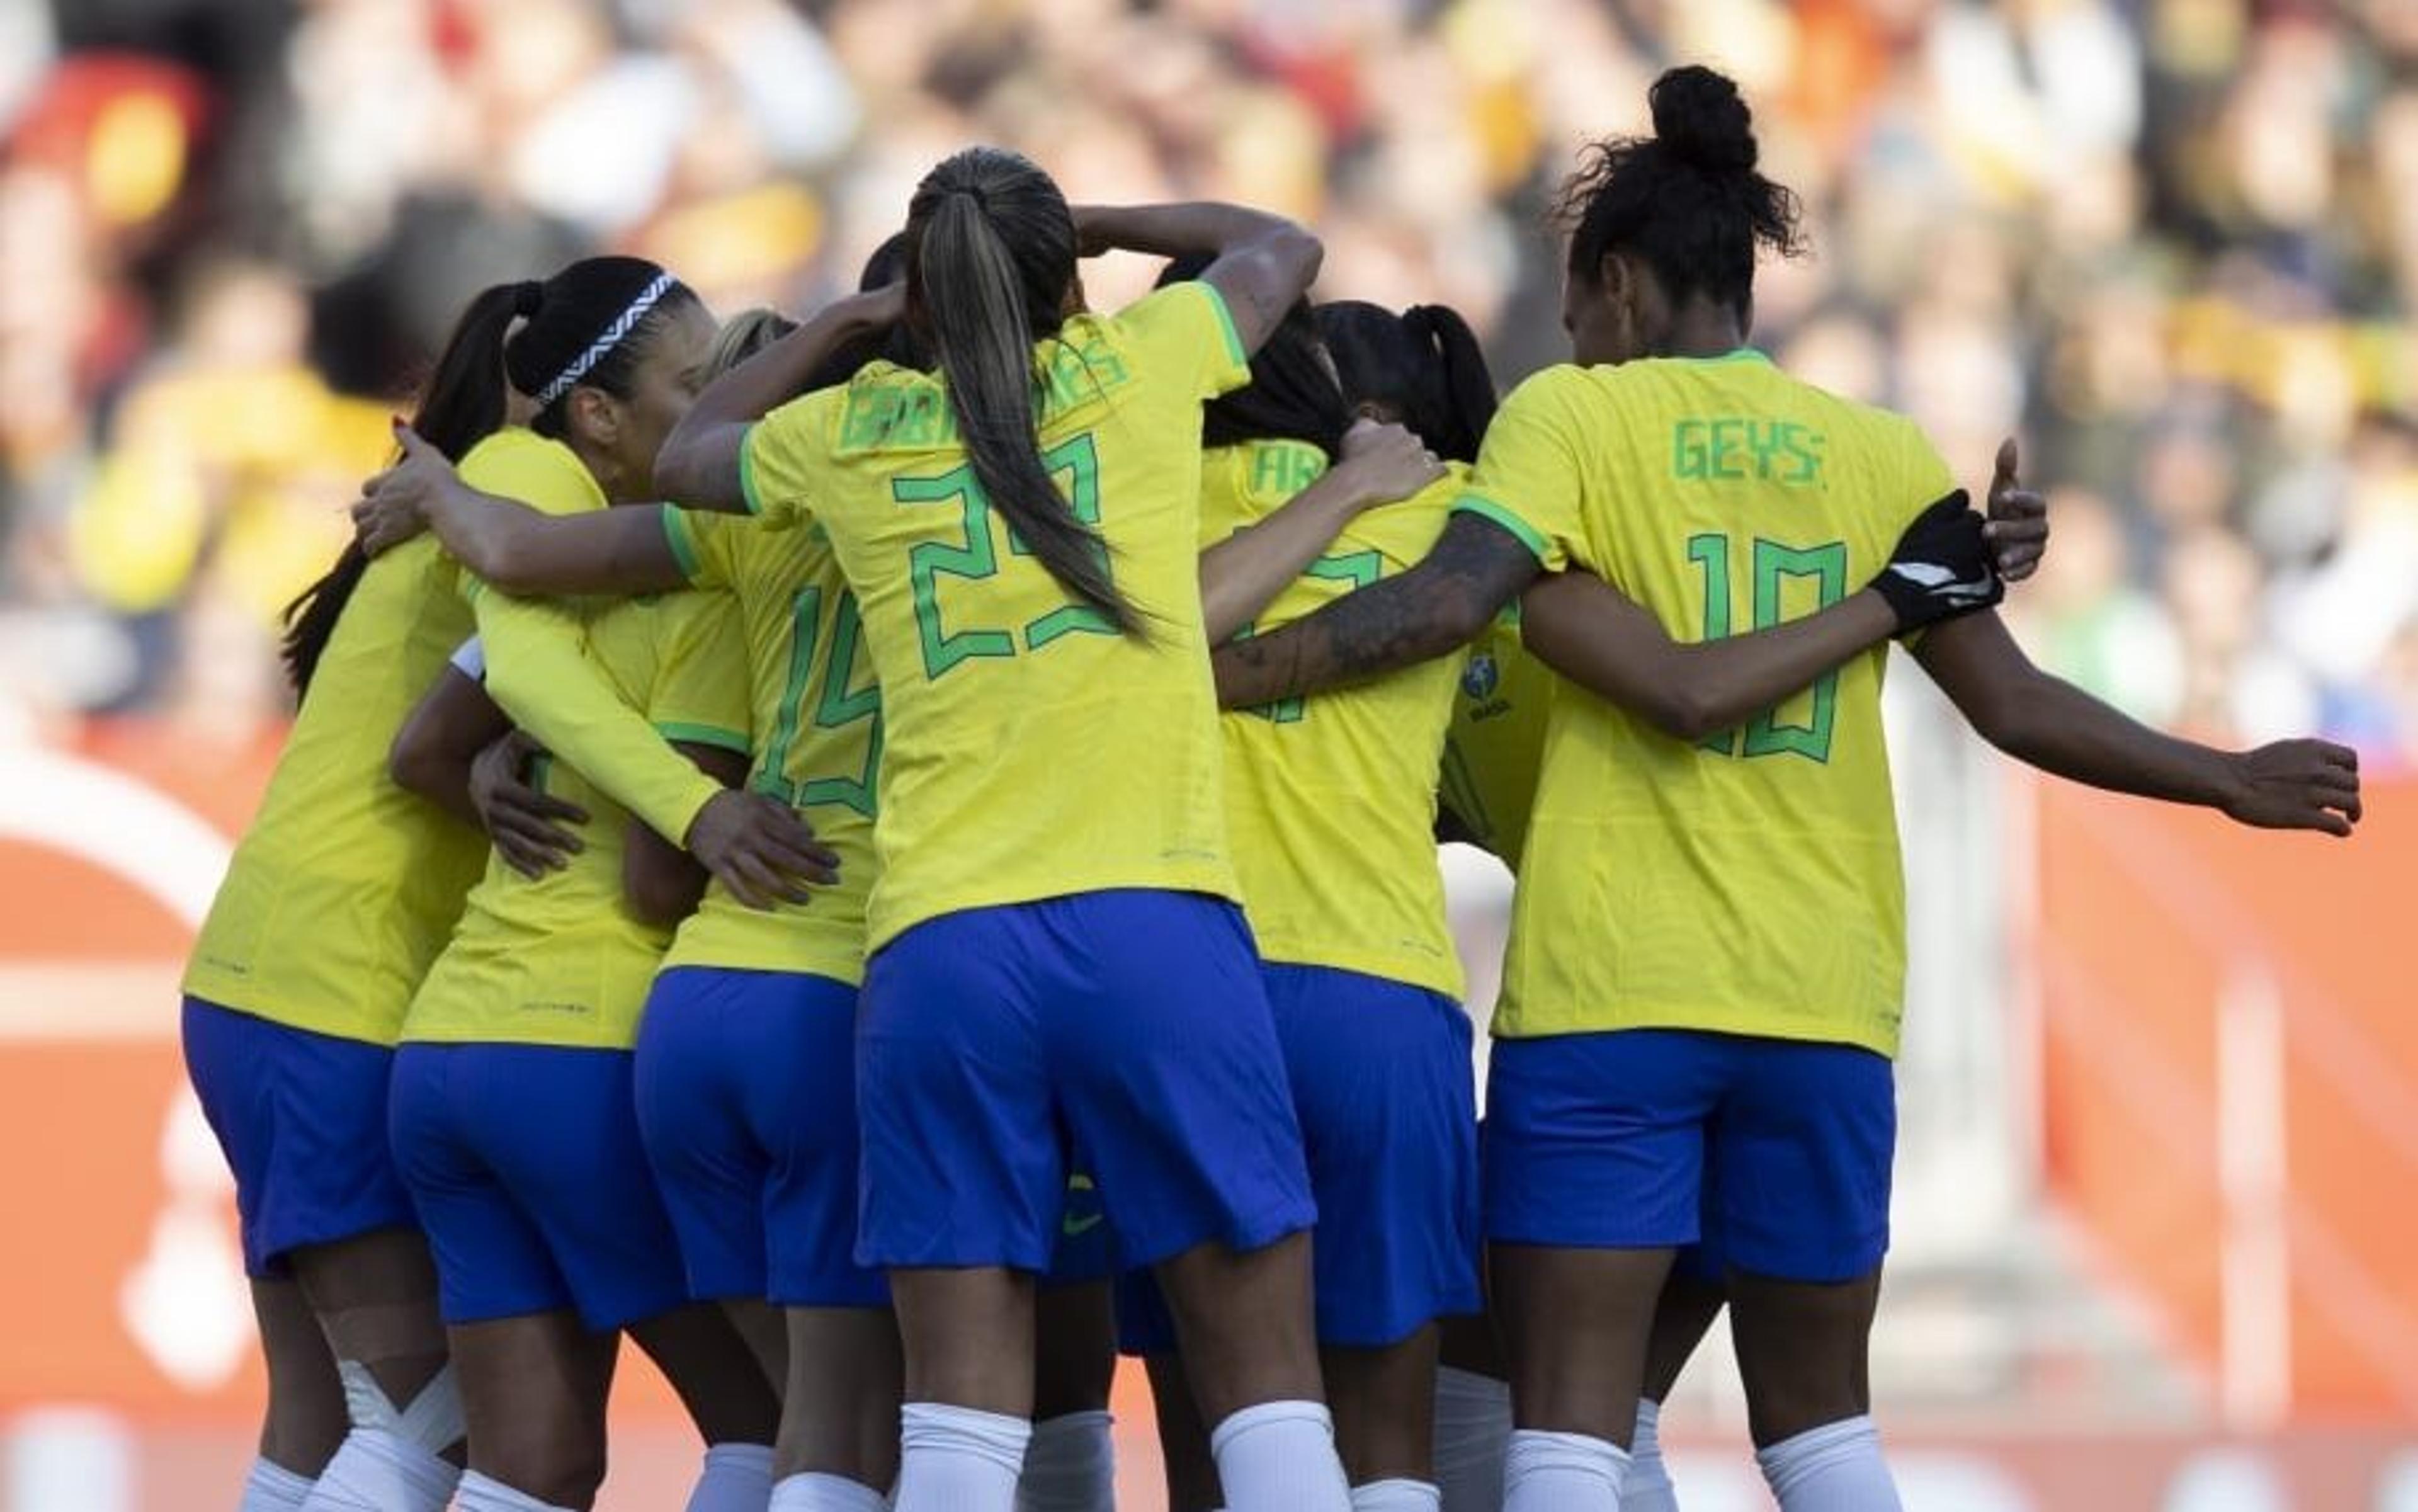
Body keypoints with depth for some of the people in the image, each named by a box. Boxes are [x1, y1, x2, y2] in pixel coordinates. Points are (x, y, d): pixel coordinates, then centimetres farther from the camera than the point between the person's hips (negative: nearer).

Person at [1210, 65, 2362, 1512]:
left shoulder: (1573, 417, 1)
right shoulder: (1884, 454, 9)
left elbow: (1448, 598, -16)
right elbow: (2014, 703, 10)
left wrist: (1214, 675, -14)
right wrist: (2233, 781, 23)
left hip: (1609, 988, -3)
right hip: (1824, 1002, 4)